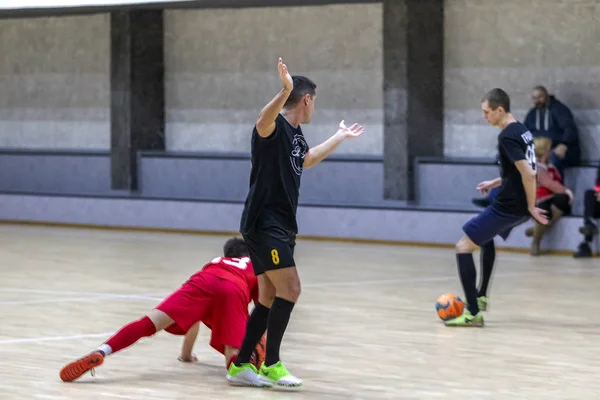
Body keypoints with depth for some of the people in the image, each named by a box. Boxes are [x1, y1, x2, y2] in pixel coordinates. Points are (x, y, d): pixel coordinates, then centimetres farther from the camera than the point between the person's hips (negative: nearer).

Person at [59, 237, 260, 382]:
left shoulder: (214, 264, 48)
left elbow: (193, 313, 55)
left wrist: (186, 353, 66)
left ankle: (100, 353, -37)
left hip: (204, 283, 1)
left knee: (149, 323, -14)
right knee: (234, 357, -6)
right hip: (233, 291, -1)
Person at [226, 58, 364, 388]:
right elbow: (263, 122, -40)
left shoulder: (294, 134, 15)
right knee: (289, 289, -14)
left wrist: (339, 137, 52)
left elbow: (307, 159, 39)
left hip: (281, 226, 10)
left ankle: (240, 366, 15)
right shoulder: (275, 127, -12)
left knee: (269, 299, 9)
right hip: (264, 223, -10)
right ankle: (271, 364, -7)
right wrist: (285, 91, -57)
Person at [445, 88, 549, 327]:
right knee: (487, 239, 34)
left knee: (464, 246, -6)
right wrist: (495, 183, 25)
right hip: (519, 208, 10)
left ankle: (473, 314, -11)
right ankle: (481, 297, 38)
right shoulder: (522, 130, 11)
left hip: (508, 207, -10)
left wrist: (531, 207, -18)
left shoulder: (507, 137, -19)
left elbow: (528, 174, -27)